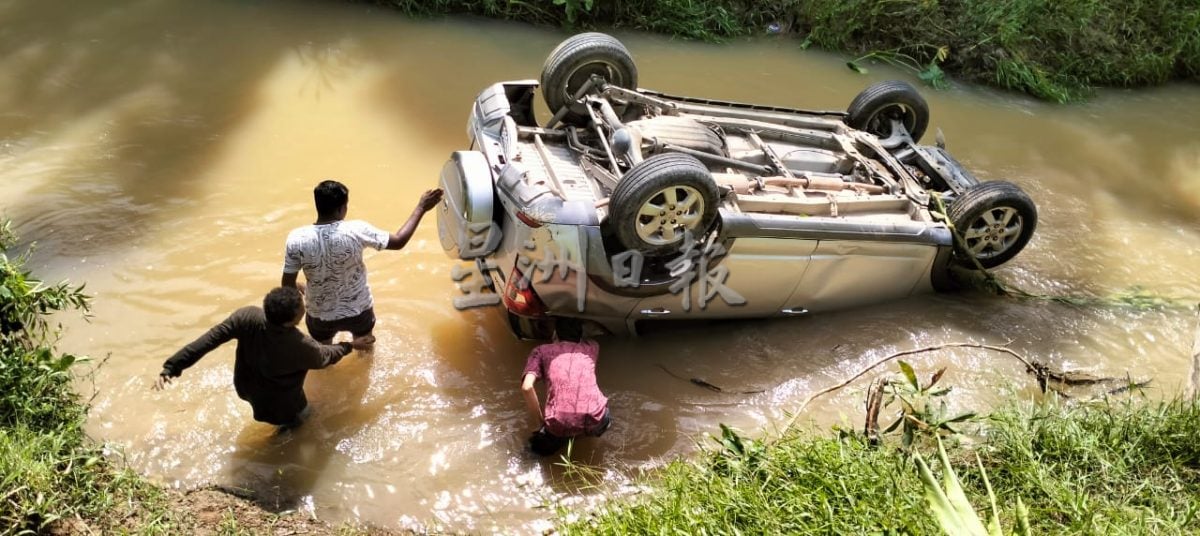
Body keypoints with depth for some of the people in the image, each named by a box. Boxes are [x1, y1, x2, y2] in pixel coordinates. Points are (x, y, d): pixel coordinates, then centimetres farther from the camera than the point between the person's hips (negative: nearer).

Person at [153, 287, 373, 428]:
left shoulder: (247, 317, -30)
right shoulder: (301, 347, -35)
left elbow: (208, 340, -27)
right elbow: (324, 357, -13)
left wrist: (172, 366, -20)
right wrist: (350, 346, 5)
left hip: (245, 389, 5)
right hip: (283, 409, -5)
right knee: (301, 419, 29)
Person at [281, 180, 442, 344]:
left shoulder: (297, 239, -23)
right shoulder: (356, 231, -25)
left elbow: (287, 284, -13)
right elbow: (398, 241, -13)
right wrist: (421, 208, -4)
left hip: (320, 315, 0)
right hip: (359, 310, 0)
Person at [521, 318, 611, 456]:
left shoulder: (541, 351, 18)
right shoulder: (591, 347, 25)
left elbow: (527, 387, 1)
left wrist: (541, 422, 11)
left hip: (560, 424, -2)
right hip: (594, 419, 2)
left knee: (539, 442, 32)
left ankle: (558, 436, 5)